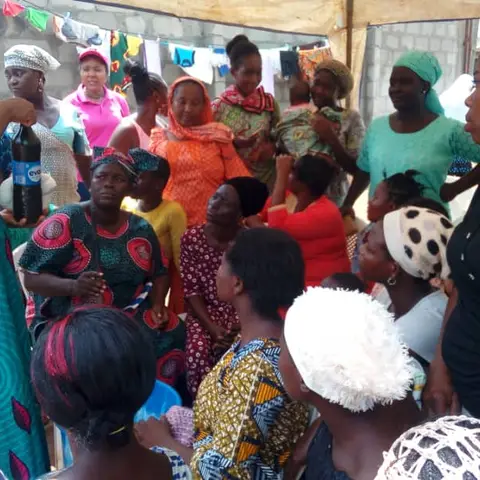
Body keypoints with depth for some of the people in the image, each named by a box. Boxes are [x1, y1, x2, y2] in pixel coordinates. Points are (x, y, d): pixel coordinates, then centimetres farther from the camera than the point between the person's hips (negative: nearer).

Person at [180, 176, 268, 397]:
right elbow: (191, 290, -7)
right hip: (203, 312, 1)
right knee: (199, 350, -27)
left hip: (240, 312, -1)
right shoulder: (191, 238, -6)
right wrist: (213, 328, -18)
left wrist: (241, 327, -23)